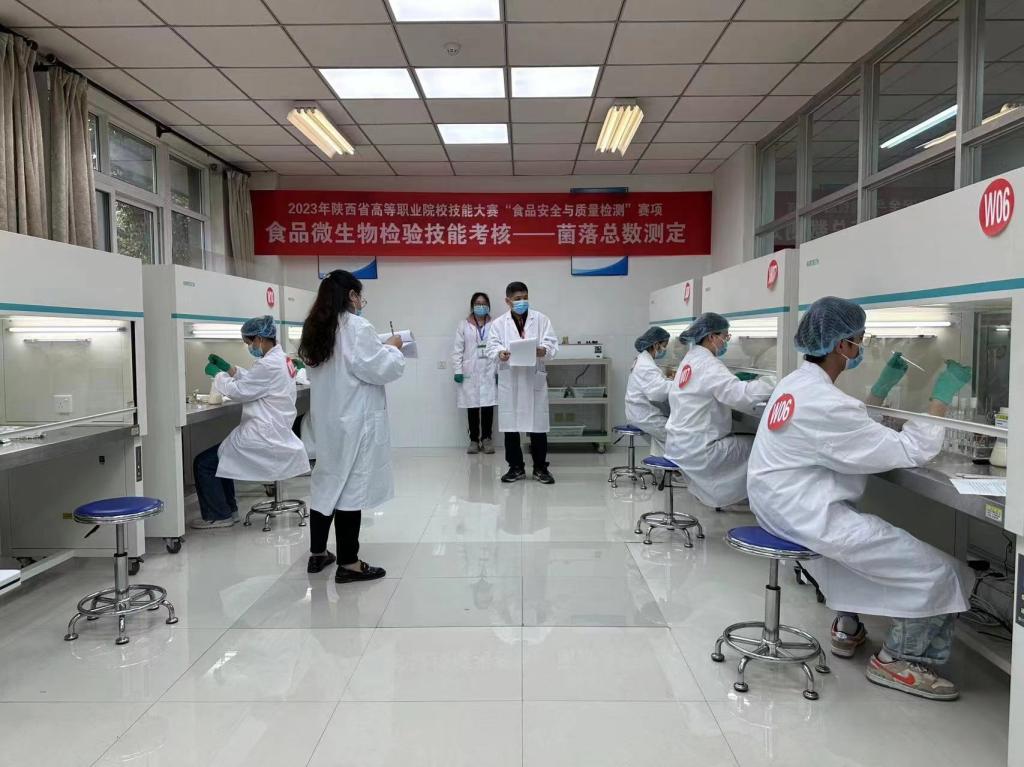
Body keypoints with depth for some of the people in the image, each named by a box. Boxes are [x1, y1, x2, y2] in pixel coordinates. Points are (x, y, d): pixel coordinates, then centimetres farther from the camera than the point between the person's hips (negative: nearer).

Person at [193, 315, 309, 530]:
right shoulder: (280, 359, 9)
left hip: (263, 439, -11)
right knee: (218, 456, 27)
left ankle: (218, 515, 11)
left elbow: (239, 391, -15)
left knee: (203, 463, -1)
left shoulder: (269, 365, -22)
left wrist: (217, 374, 1)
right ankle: (228, 510, 31)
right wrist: (228, 368, 14)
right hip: (275, 434, 11)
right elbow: (251, 381, 21)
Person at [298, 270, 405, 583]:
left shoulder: (315, 329, 10)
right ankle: (348, 563, 5)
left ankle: (318, 554, 26)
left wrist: (379, 349, 15)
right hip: (355, 421, -8)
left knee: (327, 483, 16)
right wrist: (392, 348, 3)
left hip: (326, 419, 8)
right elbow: (383, 369, -16)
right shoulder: (356, 327, -15)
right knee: (351, 486, -2)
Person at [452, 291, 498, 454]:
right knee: (472, 407, 3)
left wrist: (500, 371, -4)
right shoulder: (463, 325, 6)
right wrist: (458, 371, -5)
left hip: (489, 372, 0)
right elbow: (458, 349, 3)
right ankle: (474, 440, 12)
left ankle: (486, 438, 12)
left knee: (488, 407, -1)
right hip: (470, 372, 0)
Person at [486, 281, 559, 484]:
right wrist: (500, 353, -23)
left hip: (534, 379, -1)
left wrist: (544, 350, -23)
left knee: (538, 424, 2)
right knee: (510, 424, 5)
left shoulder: (541, 319, 6)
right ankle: (516, 467, 18)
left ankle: (540, 468, 15)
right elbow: (491, 347, 0)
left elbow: (552, 344, 0)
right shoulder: (499, 323, 8)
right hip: (509, 380, 1)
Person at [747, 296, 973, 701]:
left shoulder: (797, 383, 7)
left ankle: (848, 629, 42)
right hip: (809, 517, -11)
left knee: (880, 536, 37)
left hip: (781, 507, 11)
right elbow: (907, 452, -20)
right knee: (939, 571, -4)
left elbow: (855, 432, 16)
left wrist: (883, 387, 14)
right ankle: (896, 660, 15)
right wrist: (941, 398, -11)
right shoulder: (825, 402, -24)